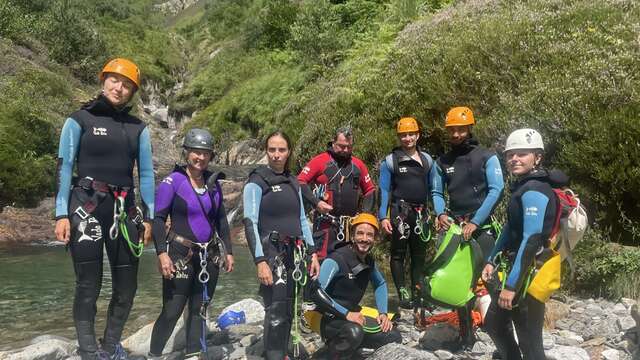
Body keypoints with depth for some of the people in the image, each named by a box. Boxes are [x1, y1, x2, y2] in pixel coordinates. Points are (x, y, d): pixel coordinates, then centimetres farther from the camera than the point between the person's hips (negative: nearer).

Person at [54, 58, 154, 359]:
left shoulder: (138, 128, 11)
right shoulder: (80, 119, 2)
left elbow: (146, 173, 11)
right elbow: (64, 167, -2)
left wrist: (148, 217, 6)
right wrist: (62, 214, -10)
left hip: (124, 209, 4)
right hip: (86, 207, -4)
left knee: (127, 286, 6)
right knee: (89, 285, -4)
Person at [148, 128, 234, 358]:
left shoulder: (213, 182, 7)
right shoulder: (173, 181, -9)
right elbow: (158, 218, -10)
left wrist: (228, 251, 11)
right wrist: (162, 253, -19)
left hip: (209, 255, 5)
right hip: (180, 255, -5)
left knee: (200, 309, 11)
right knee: (172, 311, -2)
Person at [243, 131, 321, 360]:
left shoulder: (293, 182, 14)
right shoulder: (256, 181, -5)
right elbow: (250, 223, -13)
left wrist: (312, 253, 9)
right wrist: (260, 261, -22)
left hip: (295, 253, 6)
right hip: (272, 252, -6)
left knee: (288, 312, 9)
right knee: (276, 313, -12)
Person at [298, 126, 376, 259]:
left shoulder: (358, 164, 13)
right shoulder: (320, 161, -2)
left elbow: (370, 190, 20)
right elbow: (300, 182, -5)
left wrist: (365, 213, 6)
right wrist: (316, 202, -16)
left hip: (351, 224, 5)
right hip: (326, 223, -5)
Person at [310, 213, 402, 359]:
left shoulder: (369, 261, 4)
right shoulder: (336, 259, -19)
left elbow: (381, 284, 22)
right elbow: (316, 292, -29)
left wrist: (383, 313, 8)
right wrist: (346, 314, -29)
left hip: (354, 317, 8)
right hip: (330, 320, -8)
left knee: (394, 337, -5)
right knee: (354, 332, -37)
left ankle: (350, 346, 12)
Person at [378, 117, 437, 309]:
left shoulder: (427, 160, 12)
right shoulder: (390, 161, 1)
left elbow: (433, 188, 16)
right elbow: (384, 190, -2)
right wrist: (383, 216, -9)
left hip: (421, 214, 4)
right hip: (400, 212, -4)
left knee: (419, 254, 8)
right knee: (399, 253, -2)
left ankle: (417, 293, 18)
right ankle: (403, 294, 4)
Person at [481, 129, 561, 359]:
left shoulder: (534, 191, -19)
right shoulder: (521, 186, 12)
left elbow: (531, 241, -25)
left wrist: (511, 285, -25)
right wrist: (492, 260, 17)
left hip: (529, 273, -10)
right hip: (516, 266, 10)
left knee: (529, 340, -2)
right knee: (493, 323, 22)